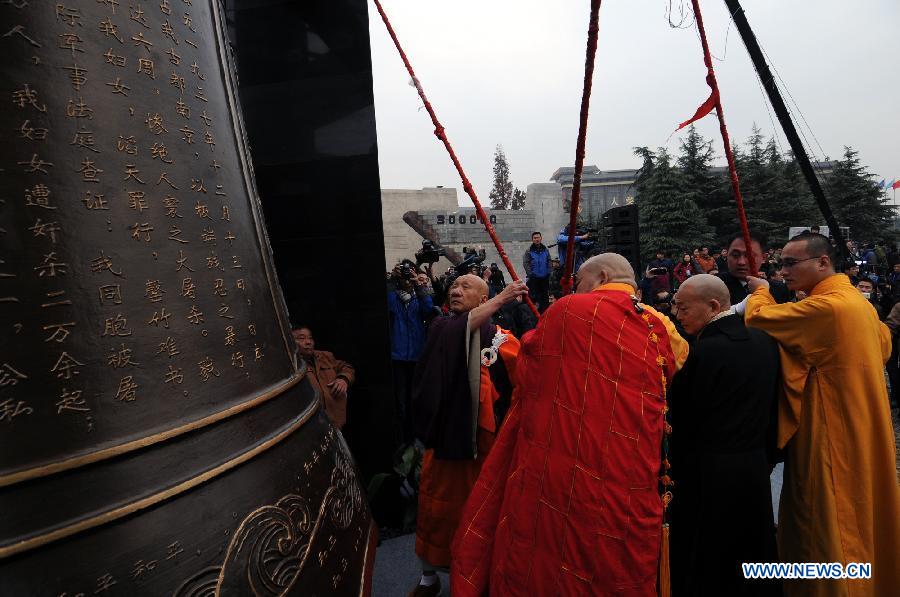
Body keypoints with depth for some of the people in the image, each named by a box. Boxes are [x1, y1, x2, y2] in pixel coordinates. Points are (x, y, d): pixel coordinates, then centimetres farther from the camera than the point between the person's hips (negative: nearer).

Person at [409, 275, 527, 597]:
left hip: (484, 438, -1)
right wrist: (501, 299, -28)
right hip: (445, 433, 2)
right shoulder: (440, 327, 0)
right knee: (436, 509, 14)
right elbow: (461, 329, -23)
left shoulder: (501, 338, -5)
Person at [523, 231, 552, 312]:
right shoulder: (529, 251, -2)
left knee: (545, 296, 9)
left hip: (544, 278, 4)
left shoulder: (546, 250, 9)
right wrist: (530, 274, -15)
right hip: (533, 278, -4)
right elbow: (525, 263, -7)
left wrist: (548, 273, 0)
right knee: (533, 296, -2)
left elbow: (549, 262, 11)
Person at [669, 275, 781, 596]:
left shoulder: (705, 351, -21)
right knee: (755, 566, 22)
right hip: (757, 469, 7)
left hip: (708, 475, -7)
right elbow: (772, 409, 9)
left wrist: (679, 470, 0)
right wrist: (766, 457, 19)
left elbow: (683, 418, -14)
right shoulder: (765, 340, 1)